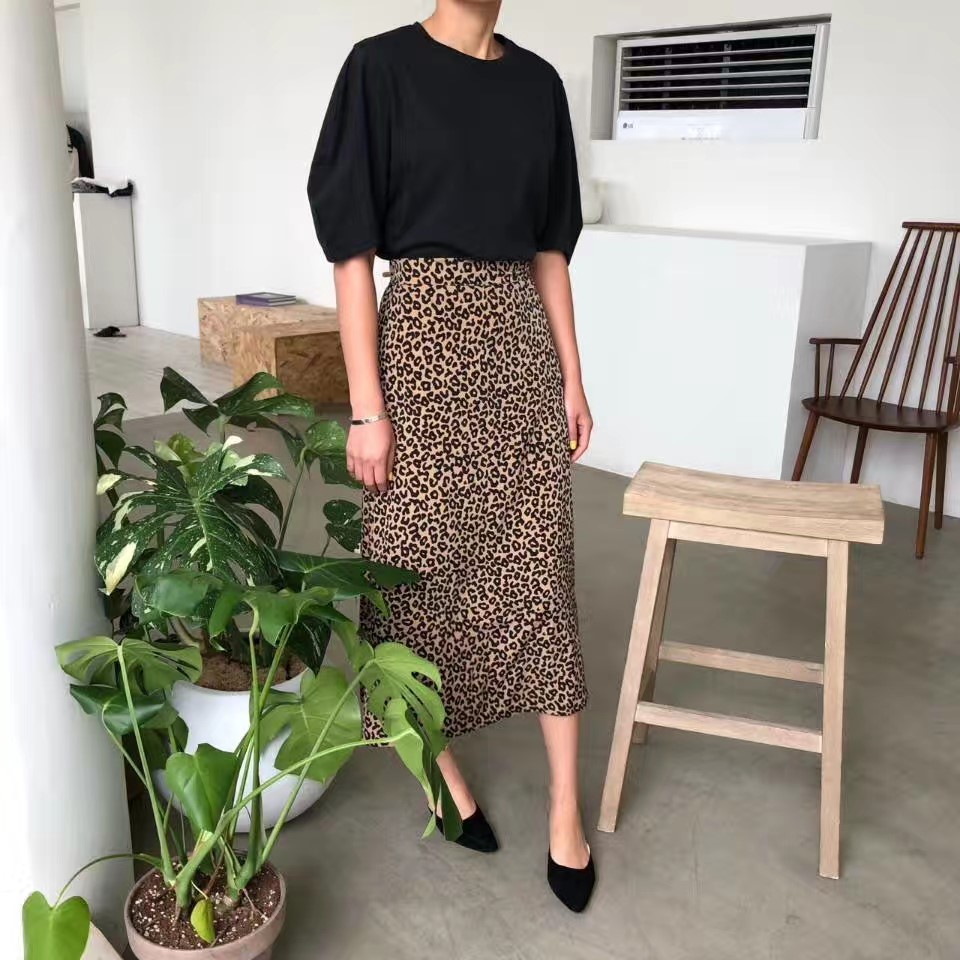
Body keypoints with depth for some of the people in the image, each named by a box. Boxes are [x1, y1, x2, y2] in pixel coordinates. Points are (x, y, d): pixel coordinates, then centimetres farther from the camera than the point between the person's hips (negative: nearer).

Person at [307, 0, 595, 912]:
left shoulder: (537, 81, 11)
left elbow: (549, 247, 13)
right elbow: (352, 248, -8)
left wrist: (572, 378, 8)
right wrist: (366, 407, -13)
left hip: (519, 342, 4)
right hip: (424, 337, -4)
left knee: (539, 566, 4)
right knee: (423, 560, 6)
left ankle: (566, 810, 16)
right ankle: (442, 770, 28)